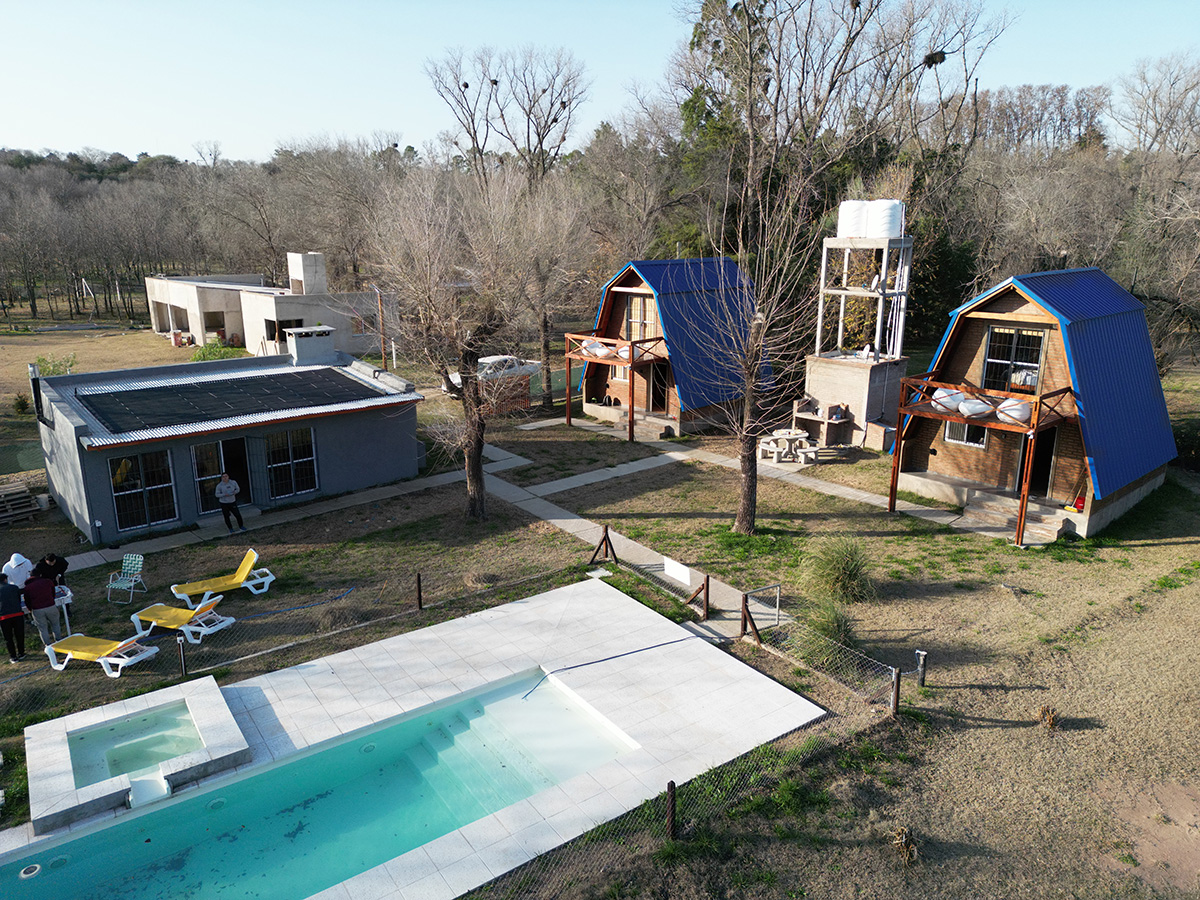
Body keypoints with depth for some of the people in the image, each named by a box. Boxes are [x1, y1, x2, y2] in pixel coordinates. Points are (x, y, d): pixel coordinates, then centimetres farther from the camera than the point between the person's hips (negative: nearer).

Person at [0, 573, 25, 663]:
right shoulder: (14, 587, 6)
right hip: (17, 614, 1)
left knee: (8, 638, 11)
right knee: (19, 635, 15)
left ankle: (13, 656, 16)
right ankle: (21, 653, 25)